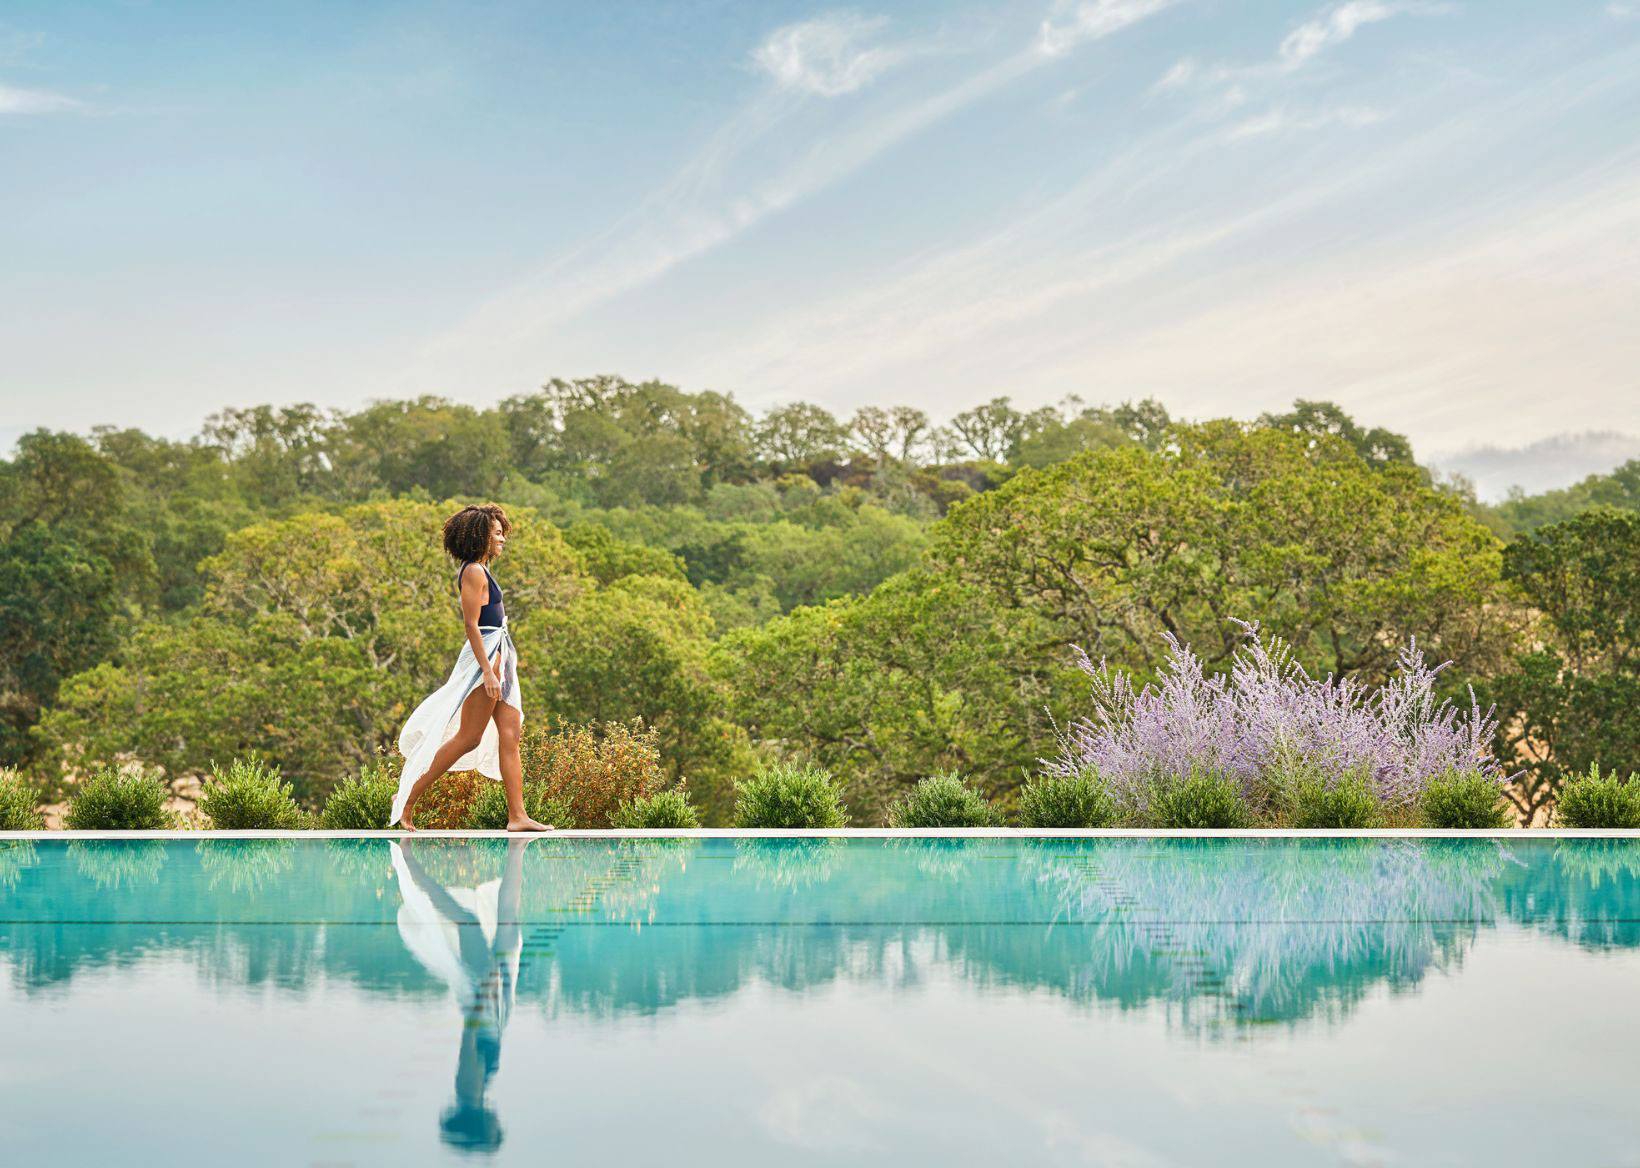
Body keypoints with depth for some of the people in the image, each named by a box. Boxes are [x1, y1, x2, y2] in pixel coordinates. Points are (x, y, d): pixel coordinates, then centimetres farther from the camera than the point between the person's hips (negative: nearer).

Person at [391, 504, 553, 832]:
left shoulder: (481, 571, 18)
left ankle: (517, 816, -1)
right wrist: (488, 671, -23)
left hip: (498, 659, 10)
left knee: (510, 736, 2)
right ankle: (407, 799, 1)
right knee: (468, 739, -6)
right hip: (484, 658, -10)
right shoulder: (474, 572, -11)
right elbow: (471, 624, -18)